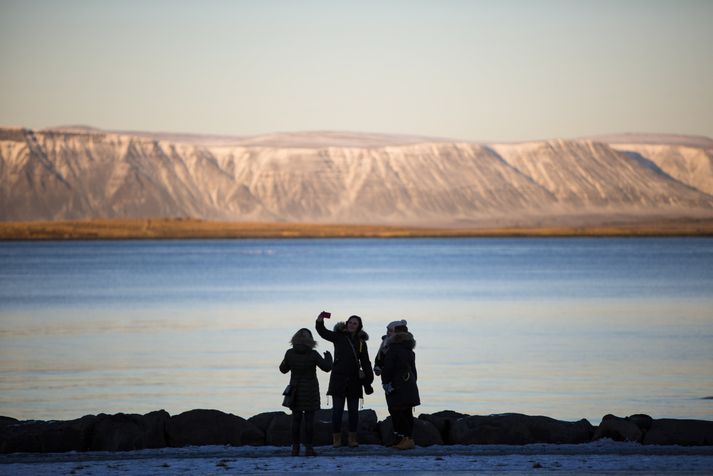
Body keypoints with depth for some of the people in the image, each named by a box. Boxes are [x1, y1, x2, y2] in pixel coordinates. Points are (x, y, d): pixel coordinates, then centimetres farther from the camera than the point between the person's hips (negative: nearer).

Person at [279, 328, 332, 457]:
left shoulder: (290, 353, -8)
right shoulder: (313, 354, -15)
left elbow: (283, 369, 6)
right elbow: (327, 368, -7)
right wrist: (328, 356, 12)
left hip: (295, 390, 2)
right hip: (310, 391, -2)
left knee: (296, 419, 8)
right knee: (309, 419, 2)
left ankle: (295, 448, 6)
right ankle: (308, 448, -1)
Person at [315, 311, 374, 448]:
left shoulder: (361, 342, 9)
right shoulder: (339, 337, 4)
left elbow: (365, 363, 10)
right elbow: (323, 332, -5)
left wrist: (368, 379, 1)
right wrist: (320, 321, -24)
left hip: (354, 380, 2)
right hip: (338, 378, -2)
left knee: (353, 410, 4)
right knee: (337, 409, -2)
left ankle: (353, 439, 10)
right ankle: (336, 439, 2)